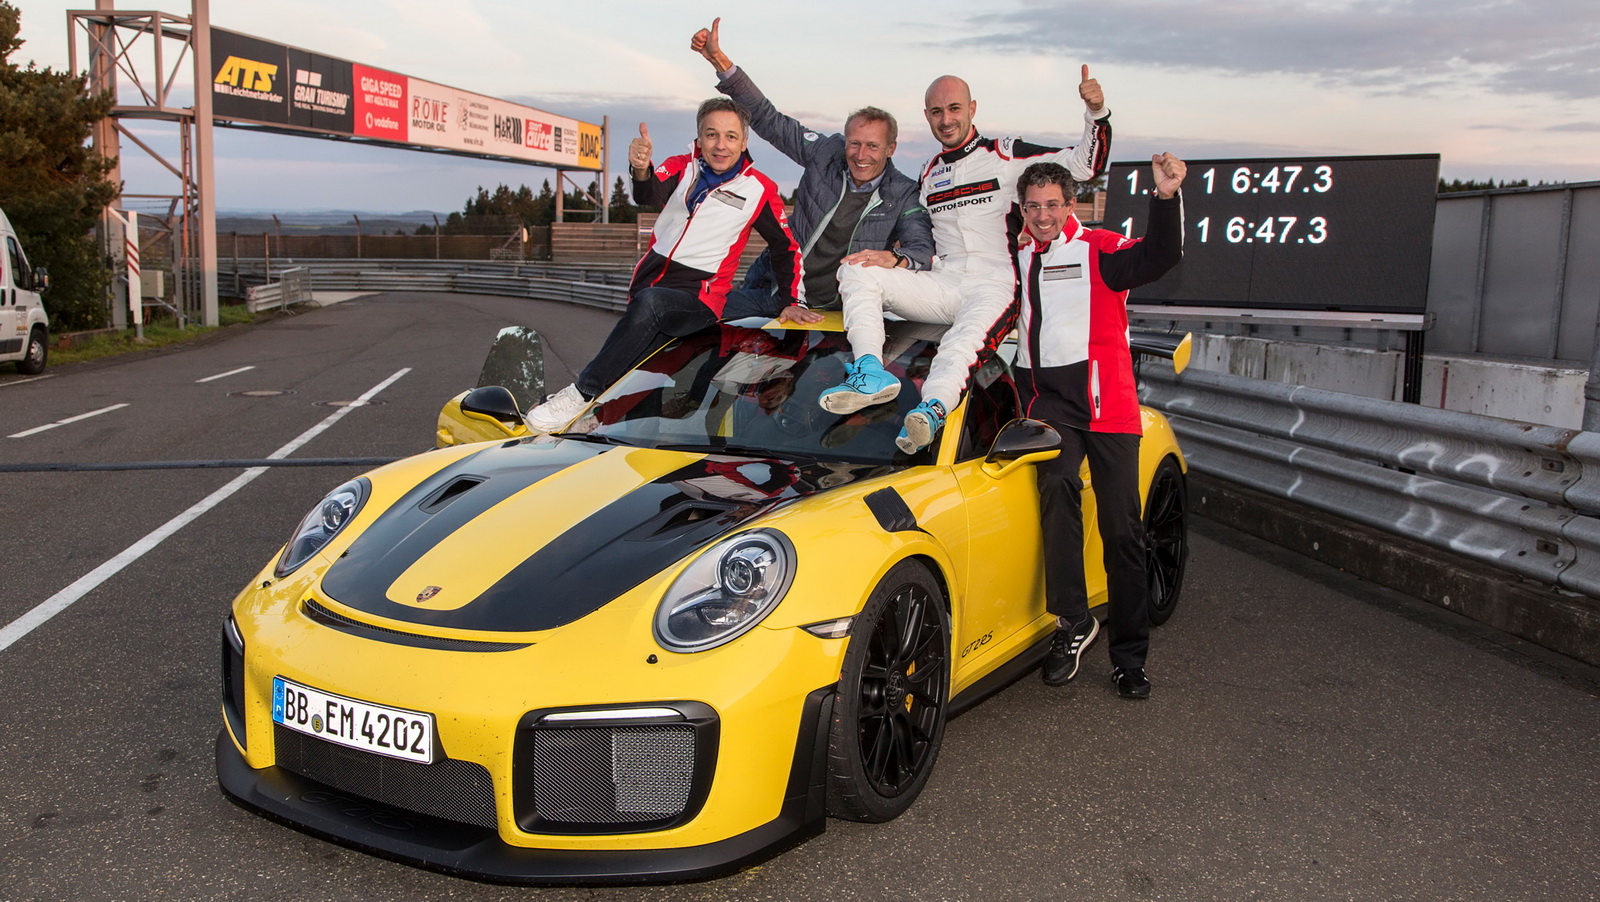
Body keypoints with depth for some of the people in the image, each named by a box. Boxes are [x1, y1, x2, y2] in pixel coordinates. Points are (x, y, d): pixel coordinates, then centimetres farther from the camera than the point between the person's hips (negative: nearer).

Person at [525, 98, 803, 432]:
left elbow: (786, 246, 15)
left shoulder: (759, 189, 4)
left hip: (700, 300, -5)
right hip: (649, 282, 6)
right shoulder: (682, 167, 8)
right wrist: (642, 171, -38)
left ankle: (581, 394, -31)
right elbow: (650, 195, -15)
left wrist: (794, 302, 8)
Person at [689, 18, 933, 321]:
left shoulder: (903, 194, -6)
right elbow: (768, 119, 5)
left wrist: (893, 258, -44)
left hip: (835, 310, -1)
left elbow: (924, 249, -18)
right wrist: (719, 59, 0)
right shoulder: (827, 153, 0)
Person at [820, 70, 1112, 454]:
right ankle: (871, 373, -34)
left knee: (965, 341, -37)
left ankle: (932, 408, -65)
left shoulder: (1006, 154, 7)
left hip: (994, 286, -5)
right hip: (941, 285, 5)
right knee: (855, 271, -14)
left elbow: (1085, 164, 1)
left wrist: (1096, 113, -14)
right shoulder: (929, 174, 22)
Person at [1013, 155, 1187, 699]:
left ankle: (1129, 655, 8)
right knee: (1056, 485, -28)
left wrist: (1166, 197, -34)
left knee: (1122, 529, -1)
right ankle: (1072, 621, -23)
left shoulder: (1099, 251, 1)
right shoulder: (1017, 260, 15)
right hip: (1047, 399, 2)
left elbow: (1158, 258, -18)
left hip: (1105, 401, -2)